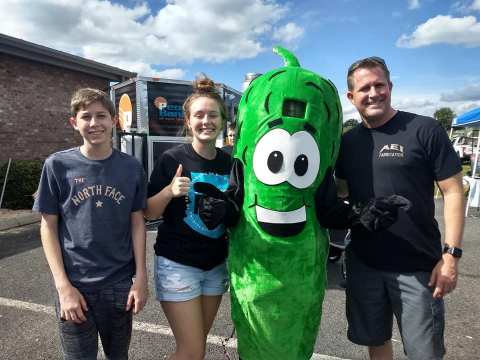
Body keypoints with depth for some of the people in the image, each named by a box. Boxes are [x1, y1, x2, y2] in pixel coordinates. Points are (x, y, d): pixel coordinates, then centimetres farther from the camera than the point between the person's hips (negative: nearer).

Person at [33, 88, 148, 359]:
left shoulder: (131, 167, -3)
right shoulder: (58, 165, -7)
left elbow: (137, 223, 1)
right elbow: (49, 227, -3)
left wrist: (141, 277, -3)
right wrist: (63, 286, -9)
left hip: (120, 284, 2)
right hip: (74, 285, -1)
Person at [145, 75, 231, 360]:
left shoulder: (230, 163, 1)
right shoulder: (172, 159, -12)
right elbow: (149, 213, -8)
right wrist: (170, 191, -25)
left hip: (216, 264, 5)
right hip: (177, 263, -4)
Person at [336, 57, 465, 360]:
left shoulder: (424, 130, -9)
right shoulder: (348, 141, 4)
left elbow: (453, 192, -8)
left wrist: (451, 254, -13)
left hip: (417, 266, -3)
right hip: (363, 263, 4)